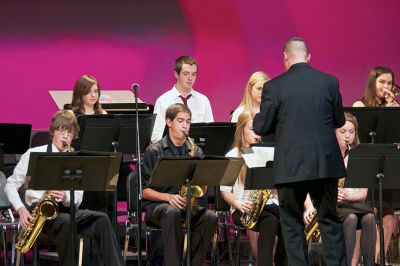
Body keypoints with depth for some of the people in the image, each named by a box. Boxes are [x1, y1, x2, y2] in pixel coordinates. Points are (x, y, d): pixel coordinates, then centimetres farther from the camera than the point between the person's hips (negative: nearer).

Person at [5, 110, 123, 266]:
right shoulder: (34, 154, 1)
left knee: (101, 220, -22)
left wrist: (65, 197, -17)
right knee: (66, 222, -37)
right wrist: (21, 210, -12)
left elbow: (77, 199, 8)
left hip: (65, 210, 4)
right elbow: (11, 185, 5)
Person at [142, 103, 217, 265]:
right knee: (172, 213, -38)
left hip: (189, 204, 3)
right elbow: (144, 190, -2)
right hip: (157, 205, -3)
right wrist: (168, 197, -17)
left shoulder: (196, 152, 14)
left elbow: (203, 189, 13)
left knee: (210, 217, -28)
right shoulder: (154, 152, 2)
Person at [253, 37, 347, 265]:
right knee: (330, 219, 14)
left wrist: (261, 118, 19)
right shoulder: (330, 82, 0)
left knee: (292, 223, 7)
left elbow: (261, 128, -3)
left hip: (291, 166, -2)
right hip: (325, 164, 3)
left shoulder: (274, 87, -7)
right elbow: (339, 121, 9)